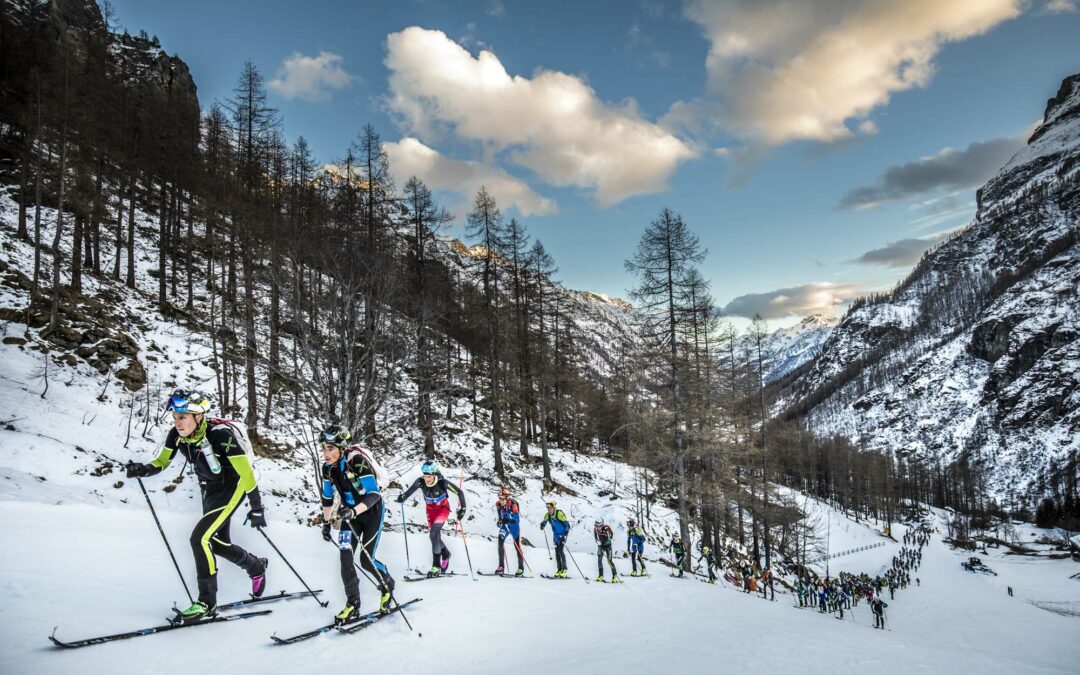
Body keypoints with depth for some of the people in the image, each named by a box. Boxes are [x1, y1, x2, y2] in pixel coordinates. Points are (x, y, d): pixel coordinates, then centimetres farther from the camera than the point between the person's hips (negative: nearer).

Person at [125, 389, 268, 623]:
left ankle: (207, 602, -6)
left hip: (233, 486, -7)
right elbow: (161, 462, 1)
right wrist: (143, 469, -22)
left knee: (200, 537, -19)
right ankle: (256, 567, 43)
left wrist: (256, 509, -22)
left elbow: (246, 472, -26)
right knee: (219, 543, 15)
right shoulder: (176, 435, -15)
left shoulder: (220, 434, -32)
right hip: (209, 488, 7)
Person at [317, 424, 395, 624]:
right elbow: (327, 497, 8)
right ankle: (353, 605, 3)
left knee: (366, 560, -4)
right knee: (345, 557, -9)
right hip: (350, 514, 5)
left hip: (372, 512, -5)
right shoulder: (328, 467, -9)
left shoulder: (357, 461, -28)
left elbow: (374, 494, -31)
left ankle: (387, 587, 25)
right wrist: (326, 523, 11)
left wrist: (353, 511, -45)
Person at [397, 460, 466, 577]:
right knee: (435, 537, 9)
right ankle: (445, 555, 40)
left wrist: (462, 509, -25)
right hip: (430, 509, 4)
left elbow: (459, 492, -22)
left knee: (434, 534, -22)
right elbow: (409, 491, -20)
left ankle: (436, 565, -12)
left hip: (443, 508, -4)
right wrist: (402, 497, -42)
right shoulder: (420, 482, -25)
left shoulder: (442, 482, -31)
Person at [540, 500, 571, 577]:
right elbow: (544, 522, 6)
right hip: (556, 535, 6)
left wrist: (565, 535, -26)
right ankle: (559, 570, 13)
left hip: (563, 534, -6)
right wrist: (542, 525, -19)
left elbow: (567, 524, -21)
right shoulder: (547, 515, -7)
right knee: (557, 551, 5)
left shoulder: (559, 513, -24)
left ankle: (564, 569, -8)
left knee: (561, 550, -15)